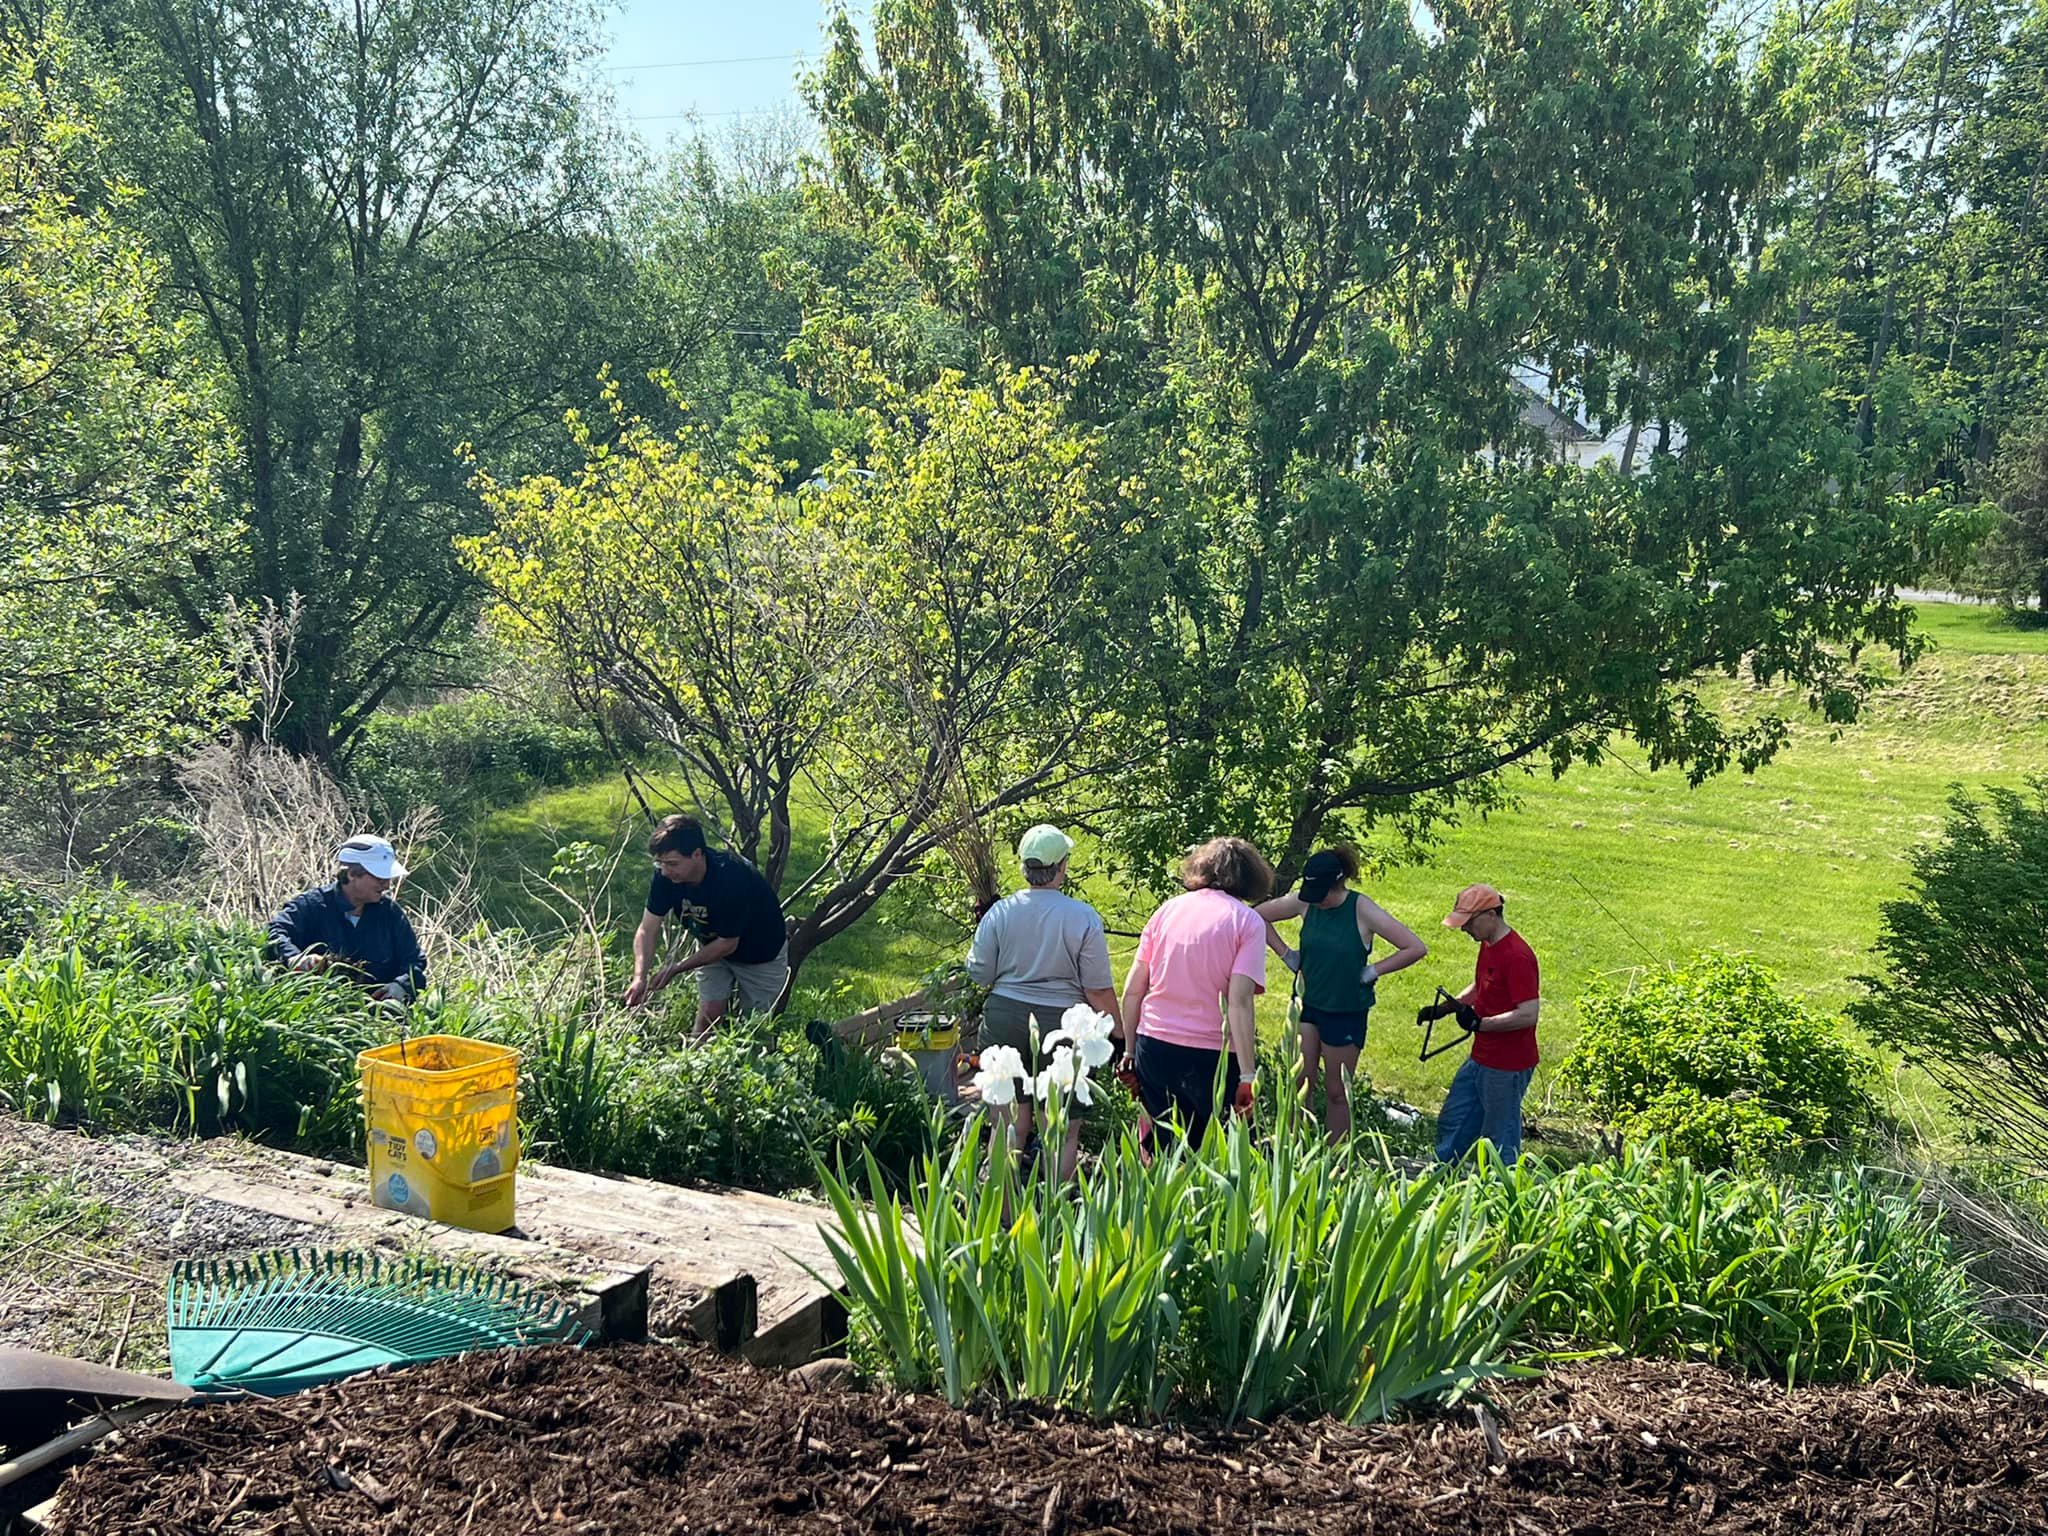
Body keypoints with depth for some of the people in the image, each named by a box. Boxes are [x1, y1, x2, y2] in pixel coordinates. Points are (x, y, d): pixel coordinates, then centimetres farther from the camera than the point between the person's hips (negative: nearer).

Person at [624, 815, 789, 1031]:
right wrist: (640, 977, -34)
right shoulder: (665, 875, -24)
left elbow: (727, 944, -29)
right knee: (709, 1016, 0)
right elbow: (647, 930, -19)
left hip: (761, 953, -4)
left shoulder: (732, 878, -40)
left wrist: (675, 969, -26)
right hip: (713, 945, 4)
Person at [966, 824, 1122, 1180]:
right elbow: (1098, 990, -8)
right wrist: (1120, 1033, 3)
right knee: (1064, 1128, 10)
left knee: (1011, 1120, 15)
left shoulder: (1000, 912, -4)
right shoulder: (1083, 918, -10)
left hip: (1004, 1019, 3)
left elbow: (979, 974, 3)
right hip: (1061, 1023, -3)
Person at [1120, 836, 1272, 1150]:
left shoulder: (1168, 909, 8)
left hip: (1153, 1047, 4)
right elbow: (1238, 1001, -14)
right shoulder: (1247, 921, -3)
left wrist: (1129, 1050, 15)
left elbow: (1132, 989, 7)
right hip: (1212, 1054, -4)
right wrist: (1248, 1075, -14)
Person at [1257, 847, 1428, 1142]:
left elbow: (1416, 948, -17)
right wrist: (1286, 954, 2)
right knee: (1300, 1084, 0)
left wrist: (1372, 971, -15)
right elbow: (1259, 916, 9)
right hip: (1308, 1005, 3)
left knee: (1336, 1093, 7)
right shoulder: (1303, 902, -7)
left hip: (1347, 1011, -3)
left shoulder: (1362, 910, -17)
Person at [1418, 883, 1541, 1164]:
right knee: (1452, 1124, 20)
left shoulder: (1516, 956, -23)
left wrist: (1479, 1023, -23)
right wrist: (1445, 1008, 10)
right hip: (1481, 1060, 10)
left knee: (1501, 1143, 2)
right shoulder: (1488, 946, 8)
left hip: (1507, 1068, -10)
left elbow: (1528, 1014, -28)